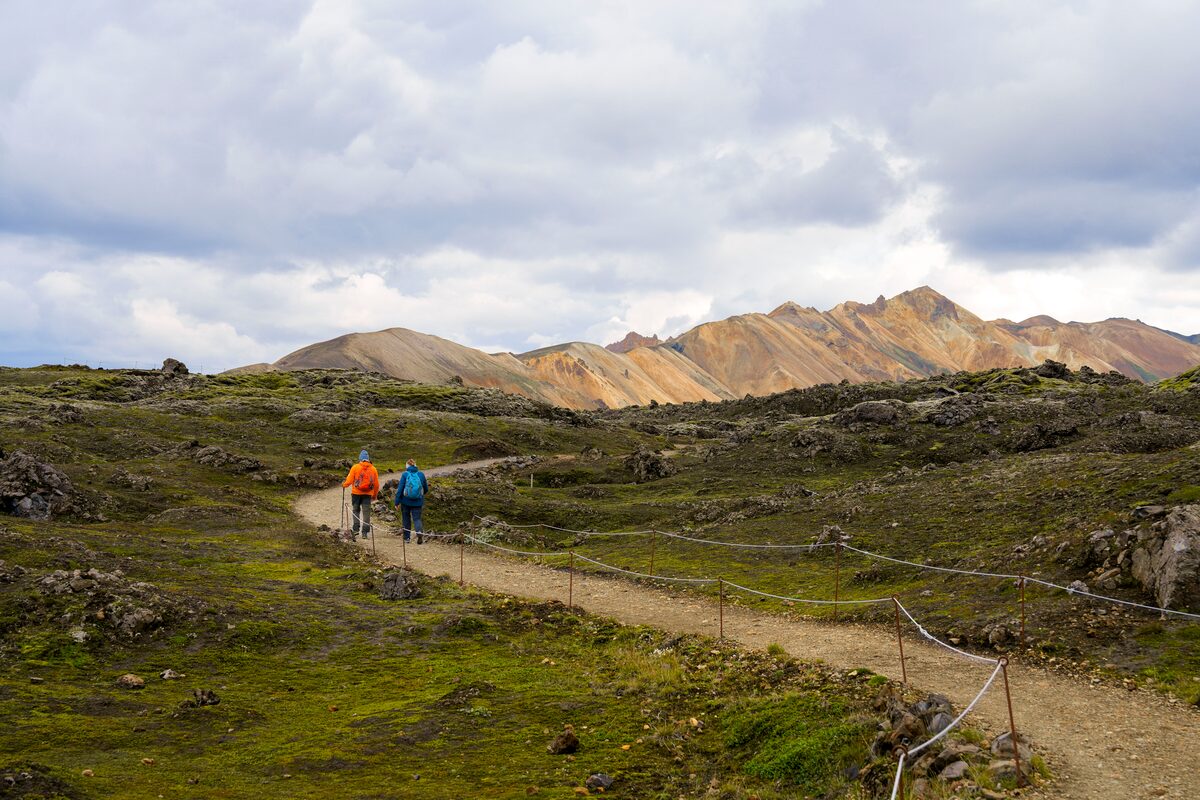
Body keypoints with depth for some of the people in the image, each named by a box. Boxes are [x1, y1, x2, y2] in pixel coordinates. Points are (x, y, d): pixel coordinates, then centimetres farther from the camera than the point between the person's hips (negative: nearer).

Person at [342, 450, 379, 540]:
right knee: (366, 512, 4)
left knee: (356, 510, 12)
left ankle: (355, 529, 2)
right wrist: (375, 495, 20)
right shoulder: (373, 469, 3)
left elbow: (349, 480, -5)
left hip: (356, 493, -1)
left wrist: (344, 485, 18)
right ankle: (365, 532, 1)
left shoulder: (355, 467, -5)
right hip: (368, 494, 1)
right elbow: (376, 484, 7)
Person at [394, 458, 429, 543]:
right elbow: (426, 489, 11)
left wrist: (396, 501, -5)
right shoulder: (421, 474, 2)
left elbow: (400, 488, -9)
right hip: (418, 502, 1)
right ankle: (419, 532, -24)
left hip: (406, 501, -1)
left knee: (406, 519, 14)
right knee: (417, 518, 4)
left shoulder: (405, 474, -6)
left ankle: (407, 537, 19)